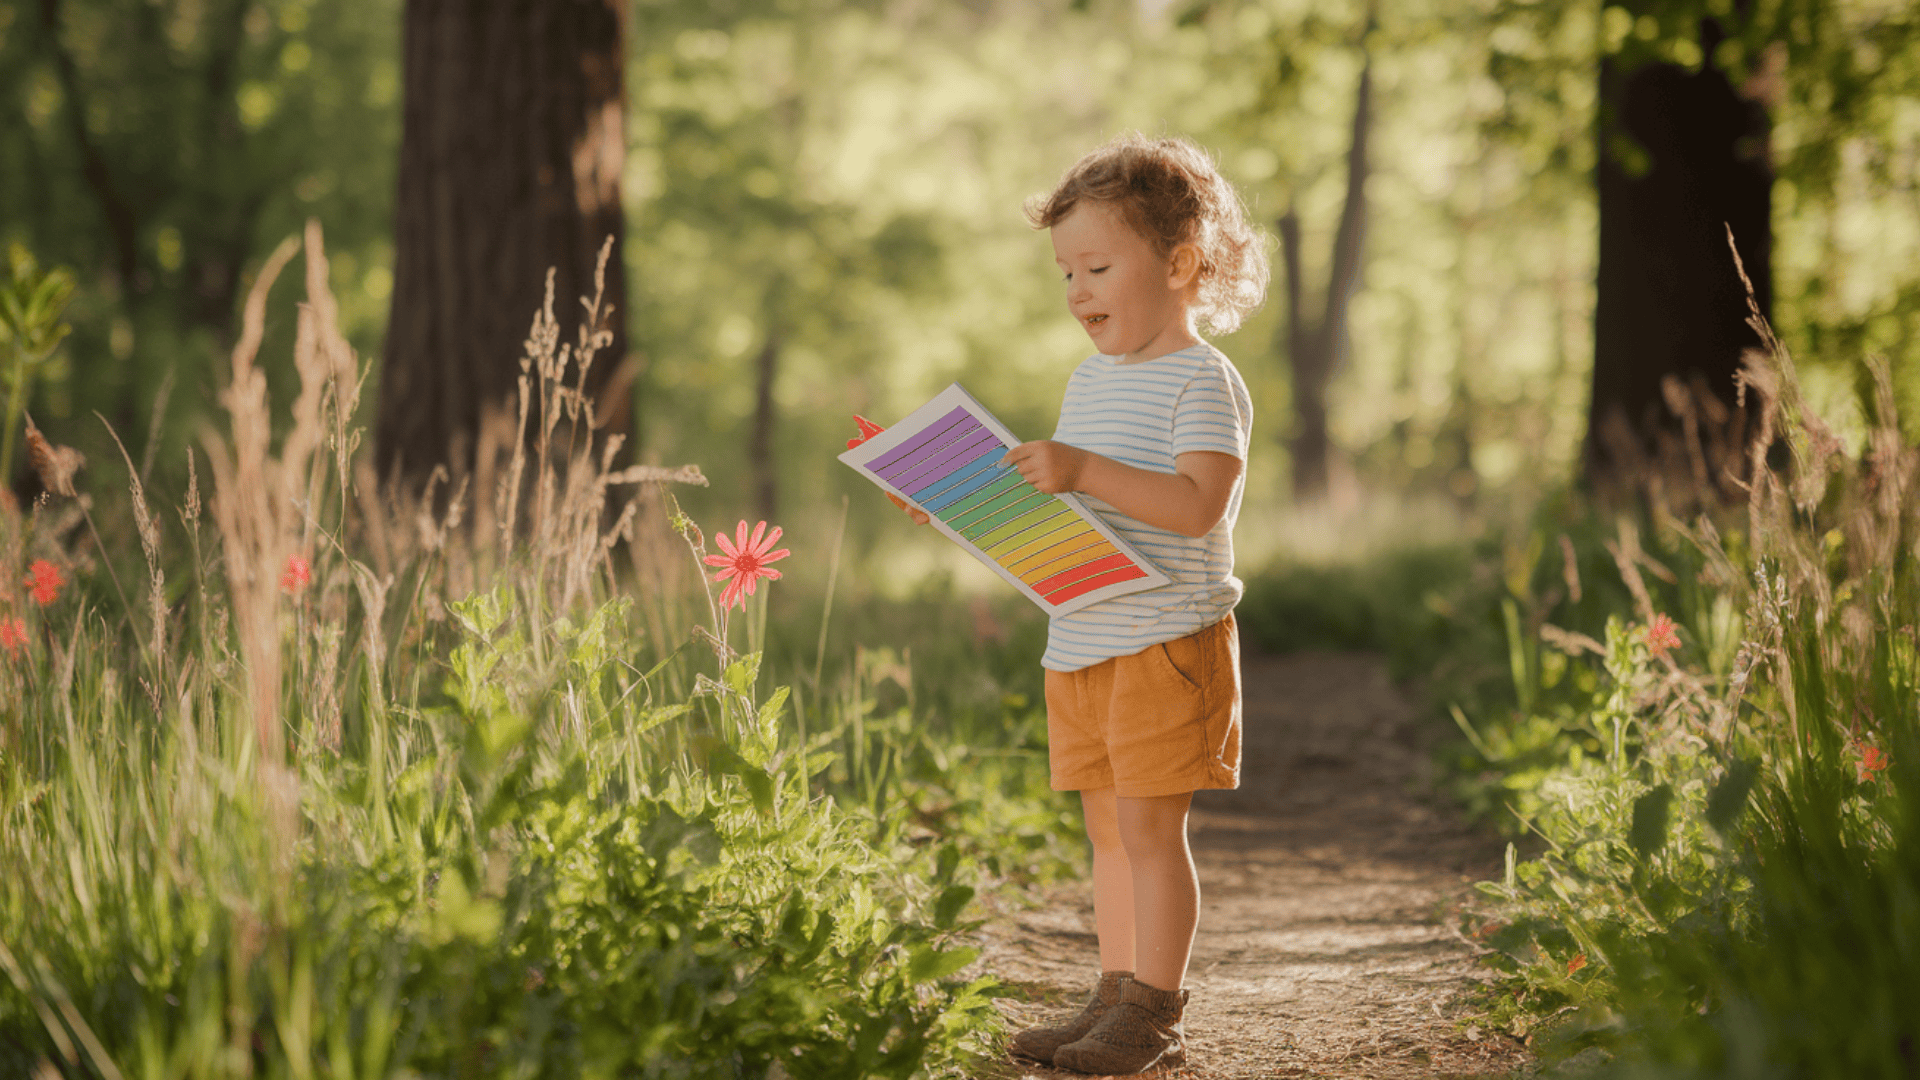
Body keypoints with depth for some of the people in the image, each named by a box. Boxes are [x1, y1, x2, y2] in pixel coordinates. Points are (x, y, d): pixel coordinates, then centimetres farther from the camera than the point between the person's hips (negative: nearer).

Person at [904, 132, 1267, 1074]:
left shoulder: (1202, 383, -11)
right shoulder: (1091, 380, 16)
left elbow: (1196, 504, -25)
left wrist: (1083, 470, -31)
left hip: (1167, 643, -8)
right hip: (1079, 644, 8)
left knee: (1150, 824, -6)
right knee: (1108, 827, 11)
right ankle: (1117, 997, 17)